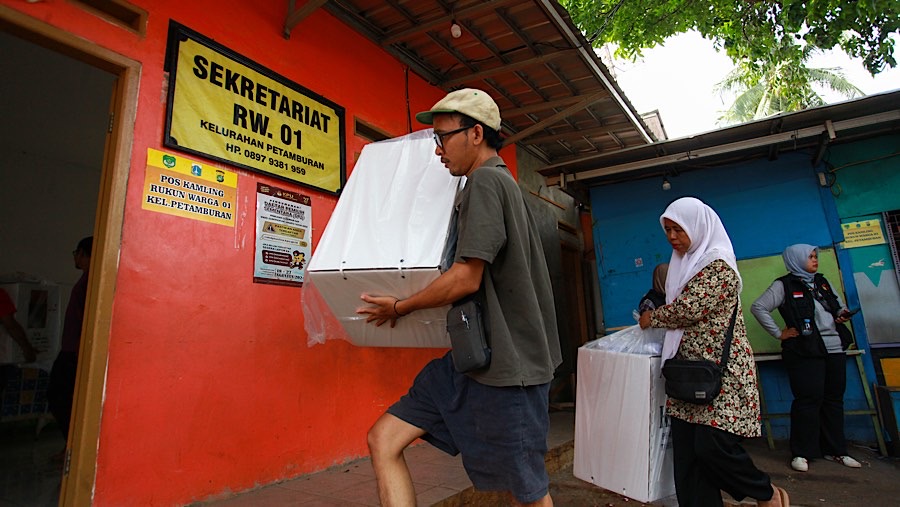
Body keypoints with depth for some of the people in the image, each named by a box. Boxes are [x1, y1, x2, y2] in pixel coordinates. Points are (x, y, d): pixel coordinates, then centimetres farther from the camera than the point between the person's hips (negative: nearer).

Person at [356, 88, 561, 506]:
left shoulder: (486, 181, -13)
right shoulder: (499, 182, 18)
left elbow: (467, 278, -21)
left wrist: (399, 307, -7)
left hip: (503, 362, -10)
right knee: (384, 439, 6)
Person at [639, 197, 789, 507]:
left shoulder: (718, 264, -12)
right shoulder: (685, 263, 15)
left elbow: (688, 308, -18)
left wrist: (652, 318, -3)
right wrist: (657, 317, 6)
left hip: (720, 372, -8)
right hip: (689, 370, 8)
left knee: (712, 446, -6)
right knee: (686, 450, 5)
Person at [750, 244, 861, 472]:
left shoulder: (822, 282, 17)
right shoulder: (784, 285, -5)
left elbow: (838, 303, 29)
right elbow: (758, 307, -11)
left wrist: (842, 313, 5)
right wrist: (778, 333, -10)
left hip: (835, 348, 7)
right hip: (805, 351, -7)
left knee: (834, 399, 11)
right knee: (809, 399, -8)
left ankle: (835, 449, 23)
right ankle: (801, 453, 0)